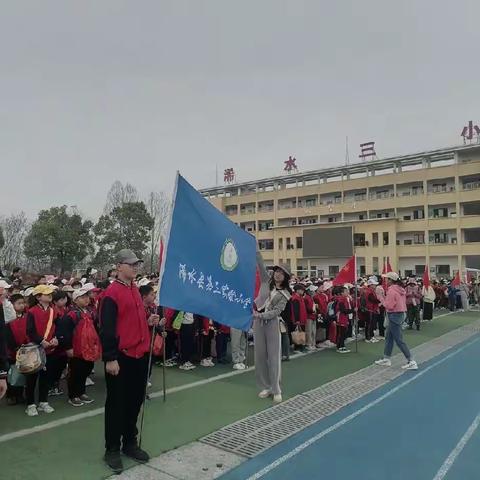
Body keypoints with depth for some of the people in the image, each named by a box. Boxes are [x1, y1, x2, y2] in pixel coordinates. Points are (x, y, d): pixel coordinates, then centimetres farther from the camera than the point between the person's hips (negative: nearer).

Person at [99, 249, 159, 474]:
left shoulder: (135, 289, 11)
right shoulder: (112, 293, -14)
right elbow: (106, 328, -18)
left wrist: (150, 321, 4)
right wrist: (110, 358, -20)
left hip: (140, 355, 8)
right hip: (121, 358, -8)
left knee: (135, 400, 16)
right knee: (116, 403, 6)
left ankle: (130, 443, 31)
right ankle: (112, 449, 20)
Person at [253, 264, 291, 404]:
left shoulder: (285, 294, 0)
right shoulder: (266, 284, 9)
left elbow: (276, 311, -11)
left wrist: (260, 315, -20)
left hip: (272, 324, -3)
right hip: (258, 323, 3)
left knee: (274, 356, -2)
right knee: (260, 355, 6)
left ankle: (276, 390, 8)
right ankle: (266, 387, 18)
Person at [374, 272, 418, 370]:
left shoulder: (391, 290, -19)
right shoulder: (400, 289, 9)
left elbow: (389, 305, -22)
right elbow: (402, 302, 15)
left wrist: (383, 300, -5)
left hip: (394, 316, -10)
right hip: (401, 313, 10)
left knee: (399, 340, -4)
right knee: (389, 337, 18)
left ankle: (411, 362, -2)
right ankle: (386, 359, 26)